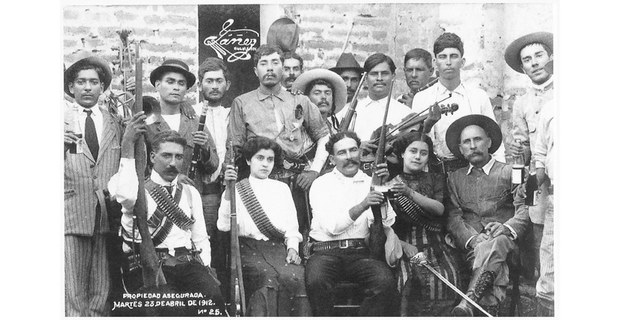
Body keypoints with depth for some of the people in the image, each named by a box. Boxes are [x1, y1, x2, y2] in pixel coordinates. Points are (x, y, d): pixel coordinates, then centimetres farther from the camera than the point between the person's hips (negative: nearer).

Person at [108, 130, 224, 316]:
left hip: (187, 265, 4)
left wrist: (205, 270, 6)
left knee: (212, 296, -28)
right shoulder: (139, 188, 4)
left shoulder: (191, 192, 20)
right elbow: (125, 196, -23)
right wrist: (128, 146, -19)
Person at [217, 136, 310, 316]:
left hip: (279, 247, 3)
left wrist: (292, 248, 0)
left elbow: (292, 227, 19)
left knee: (293, 278, -30)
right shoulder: (237, 189, 11)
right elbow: (224, 226, -3)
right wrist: (229, 191, -11)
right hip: (249, 248, -2)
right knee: (268, 279, -34)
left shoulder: (282, 188, 22)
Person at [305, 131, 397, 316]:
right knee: (316, 281, -34)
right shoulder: (321, 184, 7)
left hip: (360, 252, 2)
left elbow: (386, 222, 1)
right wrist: (362, 206, -18)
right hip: (326, 251, -2)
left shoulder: (370, 183, 14)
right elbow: (331, 227, -7)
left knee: (386, 282, -29)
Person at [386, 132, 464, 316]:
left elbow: (440, 208, -2)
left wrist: (410, 193, -15)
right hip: (405, 245, -1)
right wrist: (404, 245, -13)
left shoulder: (435, 179, 16)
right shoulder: (390, 184, 10)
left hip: (436, 244, 1)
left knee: (448, 279, -24)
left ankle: (443, 313, -8)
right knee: (413, 281, -28)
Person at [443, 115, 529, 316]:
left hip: (505, 240, -2)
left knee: (492, 247, -37)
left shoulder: (508, 172, 13)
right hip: (470, 244, 2)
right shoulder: (454, 178, 20)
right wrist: (472, 239, -14)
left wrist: (506, 227, -20)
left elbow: (525, 209, 2)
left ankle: (469, 303, -48)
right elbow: (453, 217, 7)